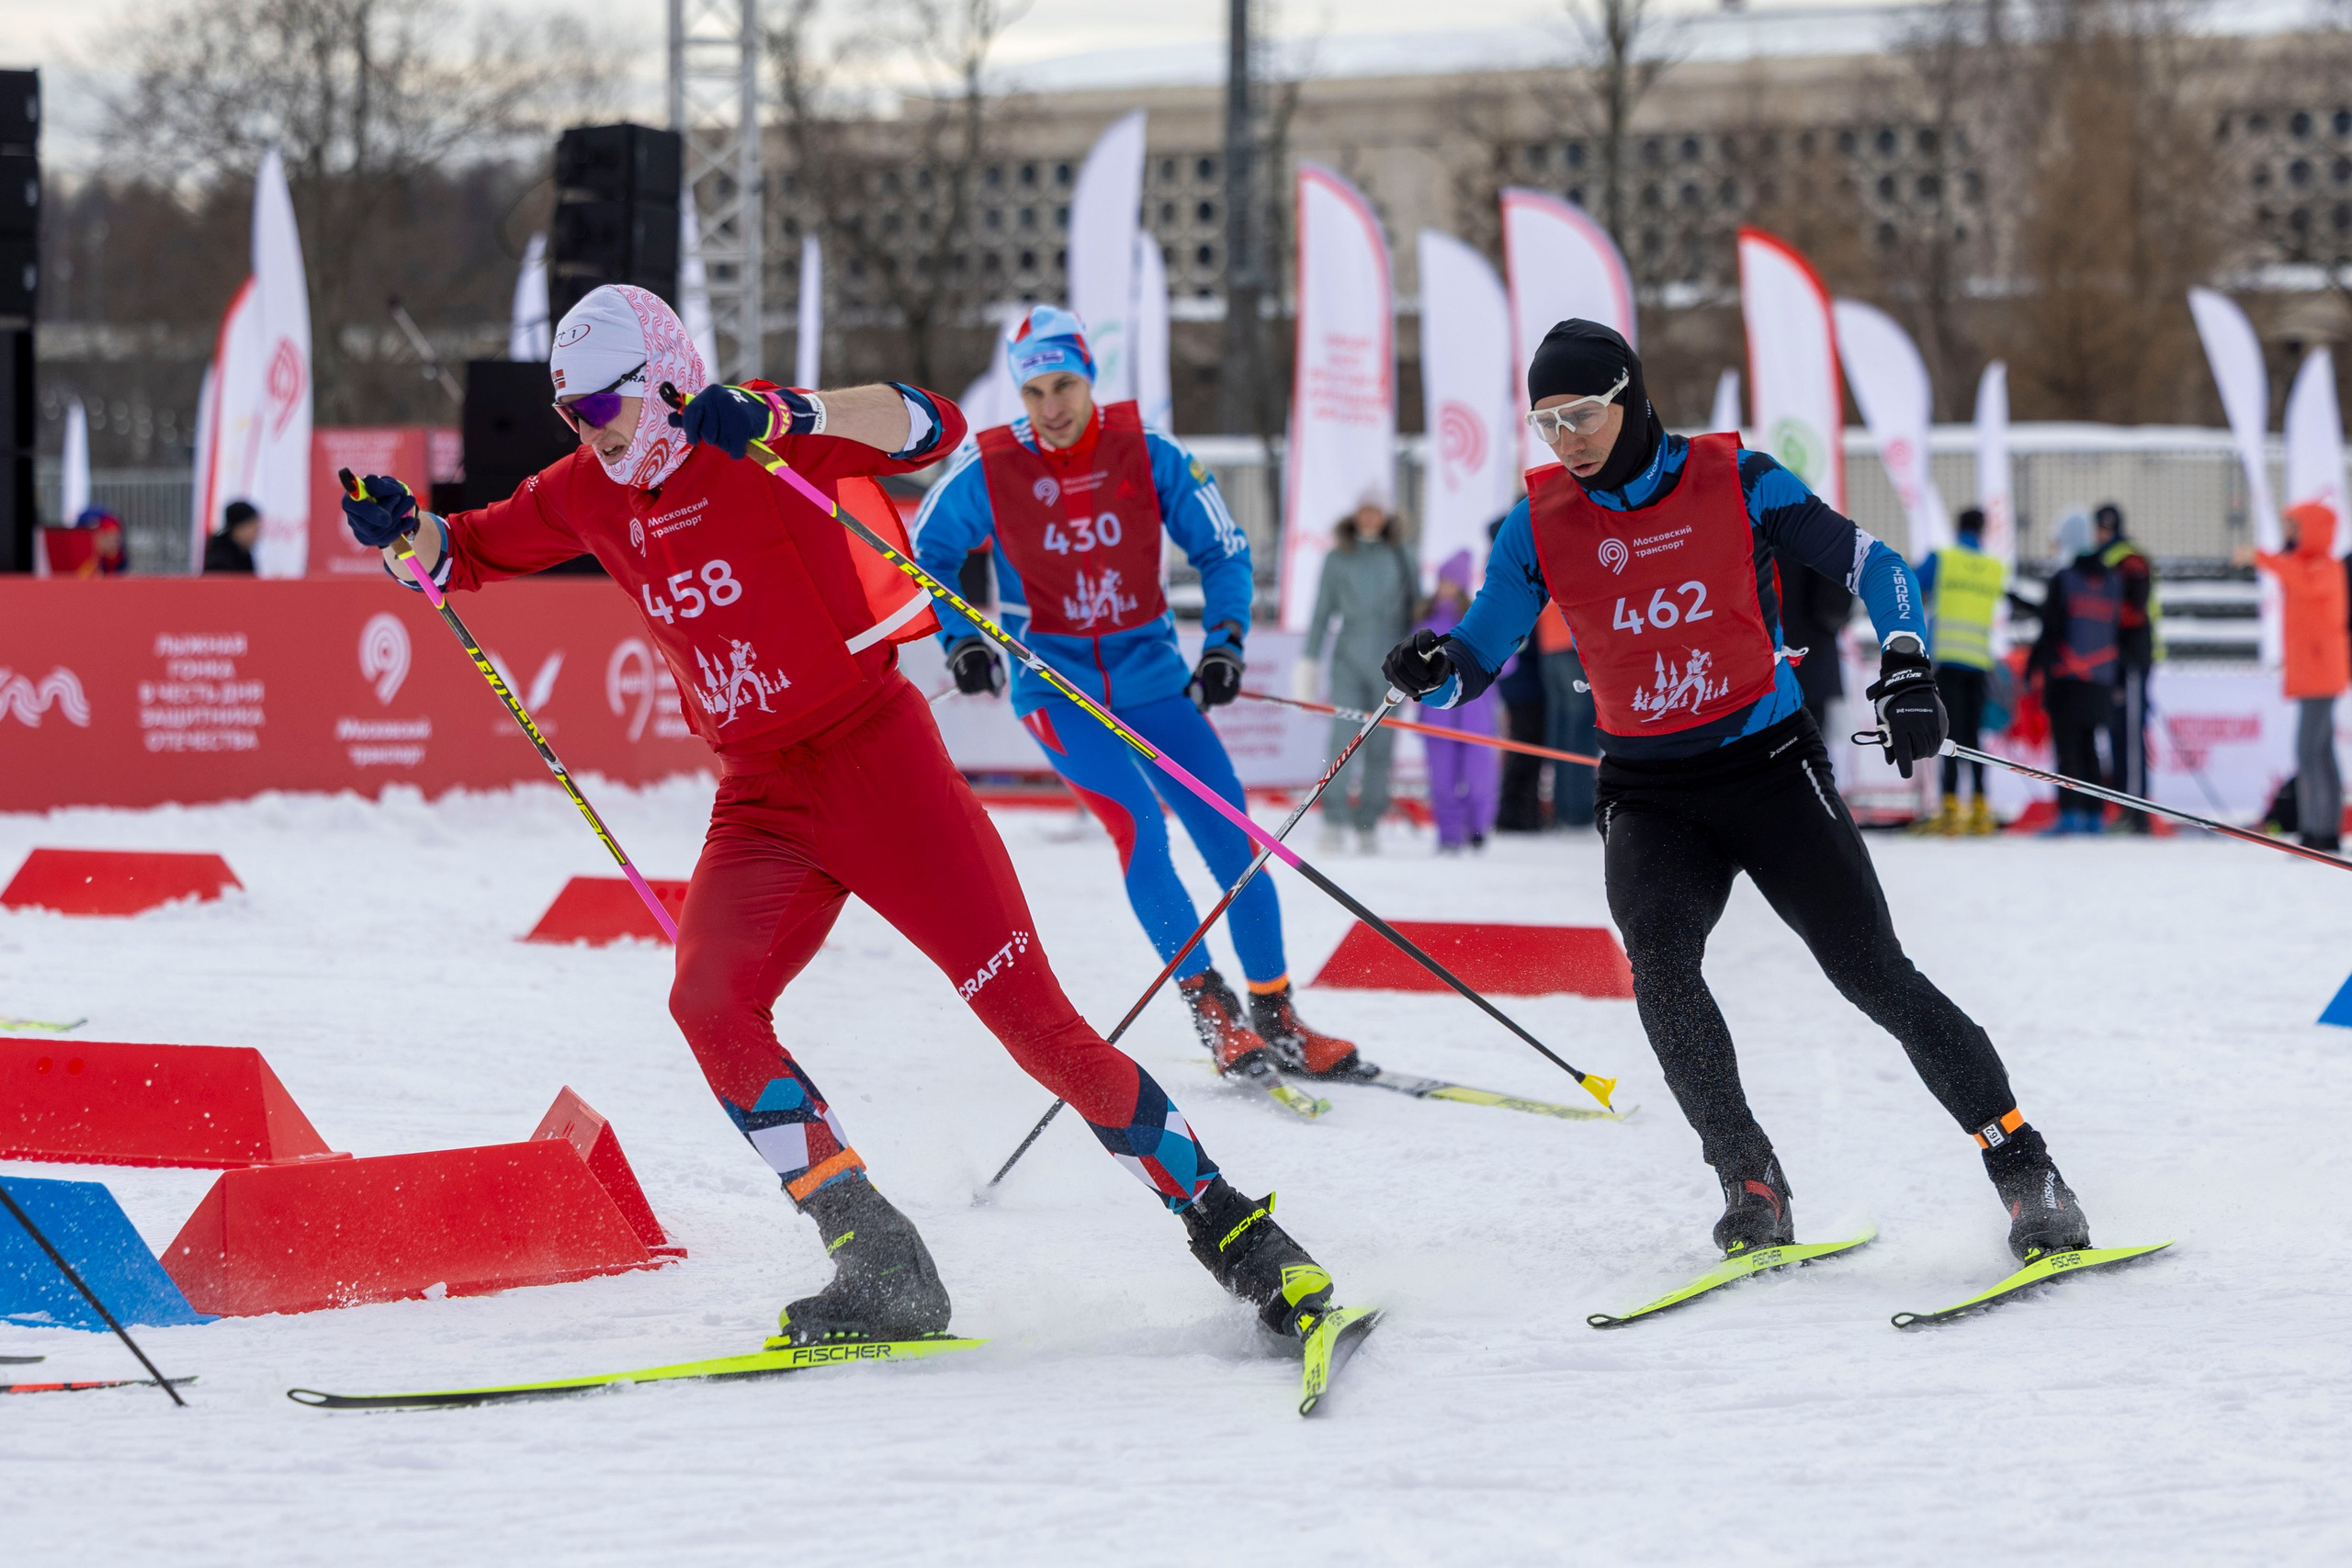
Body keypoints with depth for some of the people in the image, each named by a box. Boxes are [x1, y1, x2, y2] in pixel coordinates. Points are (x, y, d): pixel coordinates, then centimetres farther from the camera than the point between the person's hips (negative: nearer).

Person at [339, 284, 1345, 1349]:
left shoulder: (758, 445, -11)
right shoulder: (590, 495, 6)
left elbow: (930, 427, -25)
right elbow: (464, 555, 19)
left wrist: (788, 417, -40)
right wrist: (401, 531, -4)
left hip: (880, 764, -5)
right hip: (761, 803, 5)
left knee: (1028, 1011, -9)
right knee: (709, 1000, -22)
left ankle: (1225, 1226, 5)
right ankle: (880, 1269, -18)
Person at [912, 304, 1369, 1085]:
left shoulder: (1148, 456, -5)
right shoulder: (990, 471, -8)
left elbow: (1223, 551, 6)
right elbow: (924, 552, 7)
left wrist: (1225, 640, -7)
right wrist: (957, 640, -5)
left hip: (1149, 675, 3)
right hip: (1056, 683, -2)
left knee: (1233, 836, -3)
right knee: (1137, 822, -24)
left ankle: (1276, 1014, 10)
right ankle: (1210, 1007, -17)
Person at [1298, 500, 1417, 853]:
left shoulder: (1401, 559, 8)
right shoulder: (1337, 559, 8)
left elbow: (1416, 612, 12)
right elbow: (1322, 612, 12)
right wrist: (1308, 661, 7)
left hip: (1390, 663, 1)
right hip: (1349, 660, -1)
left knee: (1380, 745, 0)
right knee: (1344, 738, -14)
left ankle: (1368, 825, 5)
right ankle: (1335, 822, -12)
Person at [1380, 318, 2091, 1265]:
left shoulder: (1735, 482, -7)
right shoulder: (1541, 523, -1)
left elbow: (1872, 567, -4)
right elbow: (1477, 656, 2)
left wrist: (1907, 667, -21)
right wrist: (1431, 672, -21)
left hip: (1769, 767, -2)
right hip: (1648, 795, 2)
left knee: (1873, 973, -9)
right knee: (1659, 967, -25)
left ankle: (2023, 1168, 0)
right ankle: (1750, 1183, -13)